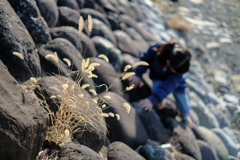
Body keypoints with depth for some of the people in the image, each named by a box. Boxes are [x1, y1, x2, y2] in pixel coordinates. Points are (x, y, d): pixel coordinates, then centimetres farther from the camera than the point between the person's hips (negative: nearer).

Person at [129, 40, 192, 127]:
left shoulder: (179, 67, -40)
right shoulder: (156, 49, -39)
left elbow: (169, 85, -47)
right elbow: (145, 59, -18)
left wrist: (153, 100, -57)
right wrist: (138, 74, -29)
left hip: (177, 82, -1)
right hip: (158, 77, 1)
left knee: (185, 109, 1)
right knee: (156, 90, -31)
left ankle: (185, 116, 43)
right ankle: (160, 103, 9)